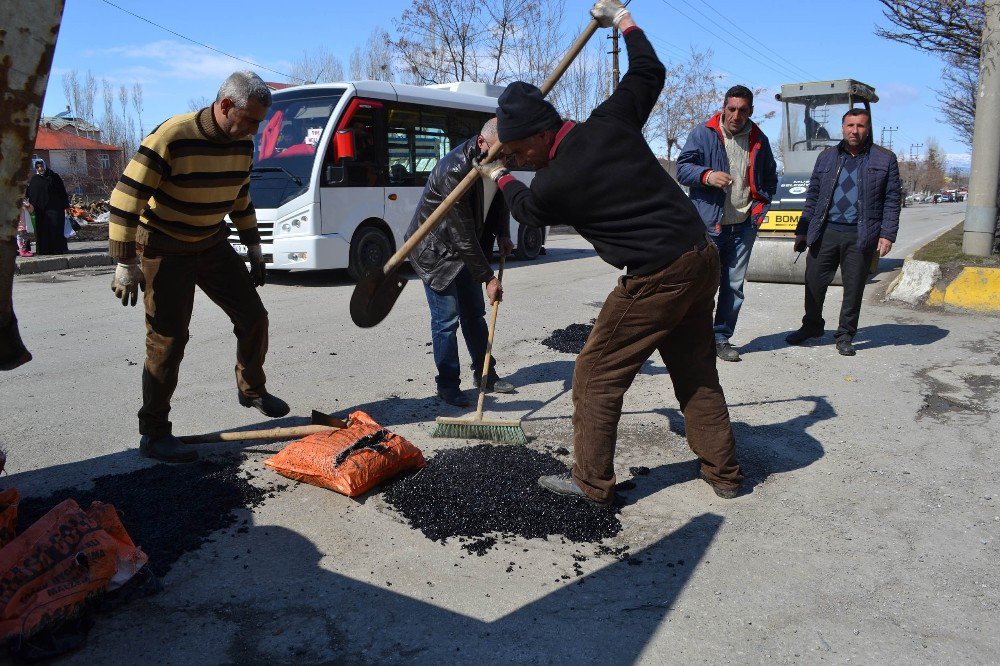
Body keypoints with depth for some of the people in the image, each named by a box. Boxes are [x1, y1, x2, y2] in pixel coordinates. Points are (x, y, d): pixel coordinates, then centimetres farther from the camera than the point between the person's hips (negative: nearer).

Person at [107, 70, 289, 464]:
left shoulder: (242, 145, -3)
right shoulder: (171, 139, -25)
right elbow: (125, 198, -23)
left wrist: (253, 248, 13)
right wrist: (125, 263, -22)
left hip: (213, 245, 7)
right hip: (164, 250, -6)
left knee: (253, 317, 5)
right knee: (168, 339, -7)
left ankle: (251, 390, 29)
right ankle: (153, 434, 5)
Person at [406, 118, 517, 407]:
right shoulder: (455, 170, -32)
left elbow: (498, 198, 14)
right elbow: (463, 235, -30)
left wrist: (503, 234, -3)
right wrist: (488, 278, -25)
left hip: (464, 249, 8)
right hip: (435, 250, -8)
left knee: (474, 314, 13)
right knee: (446, 319, -7)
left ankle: (484, 373, 25)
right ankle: (448, 385, 5)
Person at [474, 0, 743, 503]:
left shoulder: (553, 184, -12)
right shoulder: (611, 122, 1)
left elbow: (526, 207, 13)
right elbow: (649, 72, 19)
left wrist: (499, 176, 33)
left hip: (657, 278, -8)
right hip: (702, 257, 8)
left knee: (597, 376, 6)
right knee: (695, 371, 19)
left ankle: (591, 481, 14)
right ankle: (724, 473, 30)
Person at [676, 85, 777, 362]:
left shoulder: (758, 140, 13)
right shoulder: (702, 134, 0)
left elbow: (770, 177, 24)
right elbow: (682, 168, -4)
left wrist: (761, 204, 8)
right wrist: (707, 175, -22)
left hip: (744, 225, 4)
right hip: (708, 224, -4)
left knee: (734, 285, 7)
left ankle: (722, 338, 16)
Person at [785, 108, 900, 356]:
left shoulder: (885, 159, 6)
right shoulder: (827, 157, 12)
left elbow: (892, 200, 3)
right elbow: (813, 196, 12)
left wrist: (887, 234, -6)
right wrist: (803, 230, 7)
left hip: (861, 236, -2)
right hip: (825, 232, 2)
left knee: (854, 288, 5)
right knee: (814, 282, 5)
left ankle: (845, 335, 19)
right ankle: (812, 326, 25)